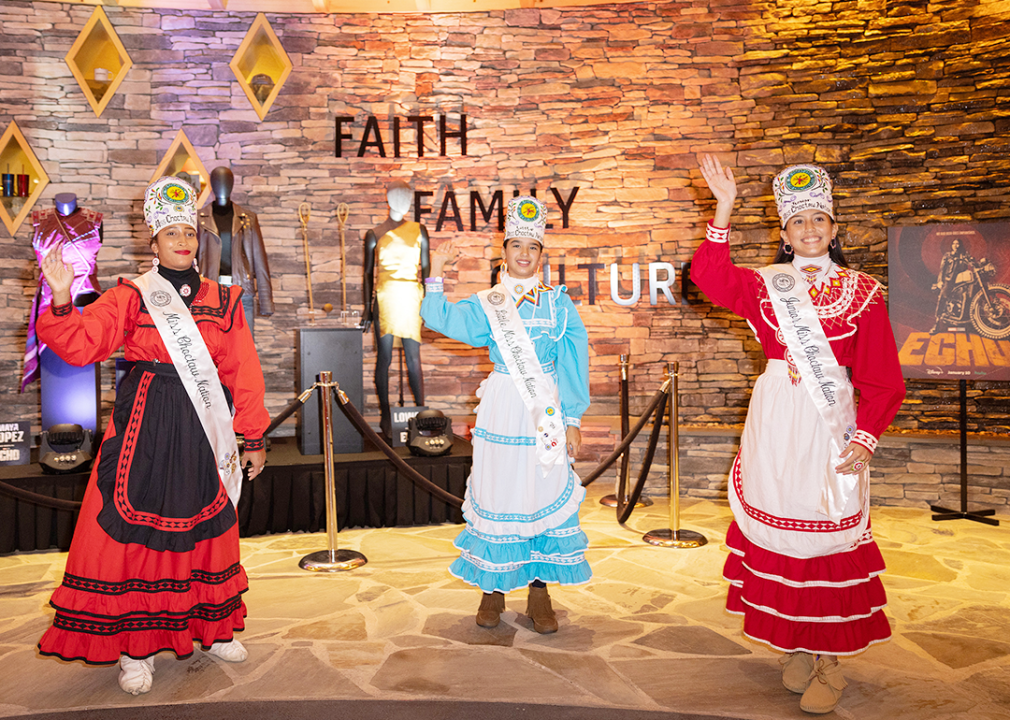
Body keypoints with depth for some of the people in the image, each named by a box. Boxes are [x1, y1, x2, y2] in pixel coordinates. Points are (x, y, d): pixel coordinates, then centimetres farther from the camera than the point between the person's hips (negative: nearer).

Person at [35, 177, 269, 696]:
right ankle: (134, 647, 15)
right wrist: (62, 298, -26)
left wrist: (253, 438, 5)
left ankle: (213, 629, 28)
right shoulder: (129, 298, 1)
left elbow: (244, 374, 6)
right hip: (145, 428, -2)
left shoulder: (224, 301, 7)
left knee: (206, 527, 11)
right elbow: (79, 346, -10)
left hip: (204, 429, 2)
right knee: (136, 526, 1)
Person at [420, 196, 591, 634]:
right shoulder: (485, 305, 6)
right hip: (502, 412, 0)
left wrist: (573, 420, -3)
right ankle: (494, 588, 21)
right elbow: (438, 319, -8)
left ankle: (539, 591, 16)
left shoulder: (558, 304, 4)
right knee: (497, 494, 5)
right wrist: (436, 273, -14)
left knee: (546, 493, 2)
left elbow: (572, 367, 2)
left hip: (545, 411, 0)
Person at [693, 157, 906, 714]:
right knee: (780, 530, 6)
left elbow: (882, 379, 1)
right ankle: (795, 646, 22)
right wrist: (724, 207, -16)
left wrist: (864, 439, -10)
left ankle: (830, 660, 13)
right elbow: (710, 276, -12)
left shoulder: (861, 292, 3)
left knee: (829, 530, 0)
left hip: (833, 423, -1)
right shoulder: (766, 285, 7)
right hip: (775, 422, 2)